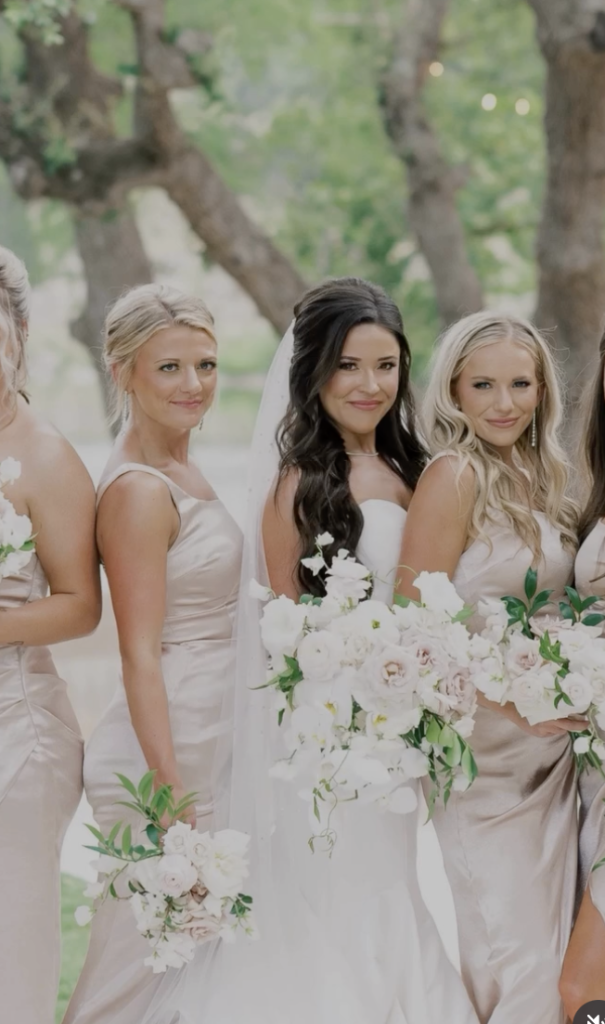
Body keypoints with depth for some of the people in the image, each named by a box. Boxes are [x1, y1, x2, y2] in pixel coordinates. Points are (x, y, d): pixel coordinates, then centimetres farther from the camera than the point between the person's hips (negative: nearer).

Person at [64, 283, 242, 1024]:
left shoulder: (182, 474, 13)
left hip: (207, 755, 9)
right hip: (166, 763, -9)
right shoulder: (137, 491, -15)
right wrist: (172, 799, -23)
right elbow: (139, 656, -20)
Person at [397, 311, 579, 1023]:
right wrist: (509, 699, -21)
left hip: (552, 744, 7)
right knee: (510, 944, -5)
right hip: (484, 747, -7)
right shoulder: (456, 474, -12)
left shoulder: (539, 477, 10)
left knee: (551, 931, 12)